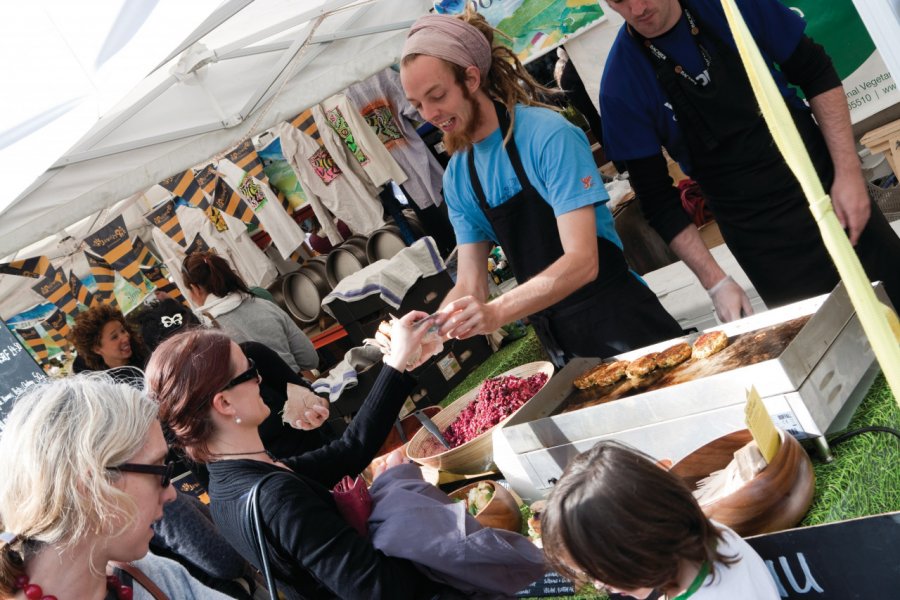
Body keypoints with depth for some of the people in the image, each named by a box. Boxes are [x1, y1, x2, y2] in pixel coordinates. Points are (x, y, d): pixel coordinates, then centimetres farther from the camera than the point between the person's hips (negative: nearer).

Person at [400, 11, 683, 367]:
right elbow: (470, 285, 2)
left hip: (621, 320, -5)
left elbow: (582, 261, -25)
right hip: (557, 341, 6)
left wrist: (496, 313, -37)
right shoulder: (457, 177, 2)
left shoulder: (549, 134, -18)